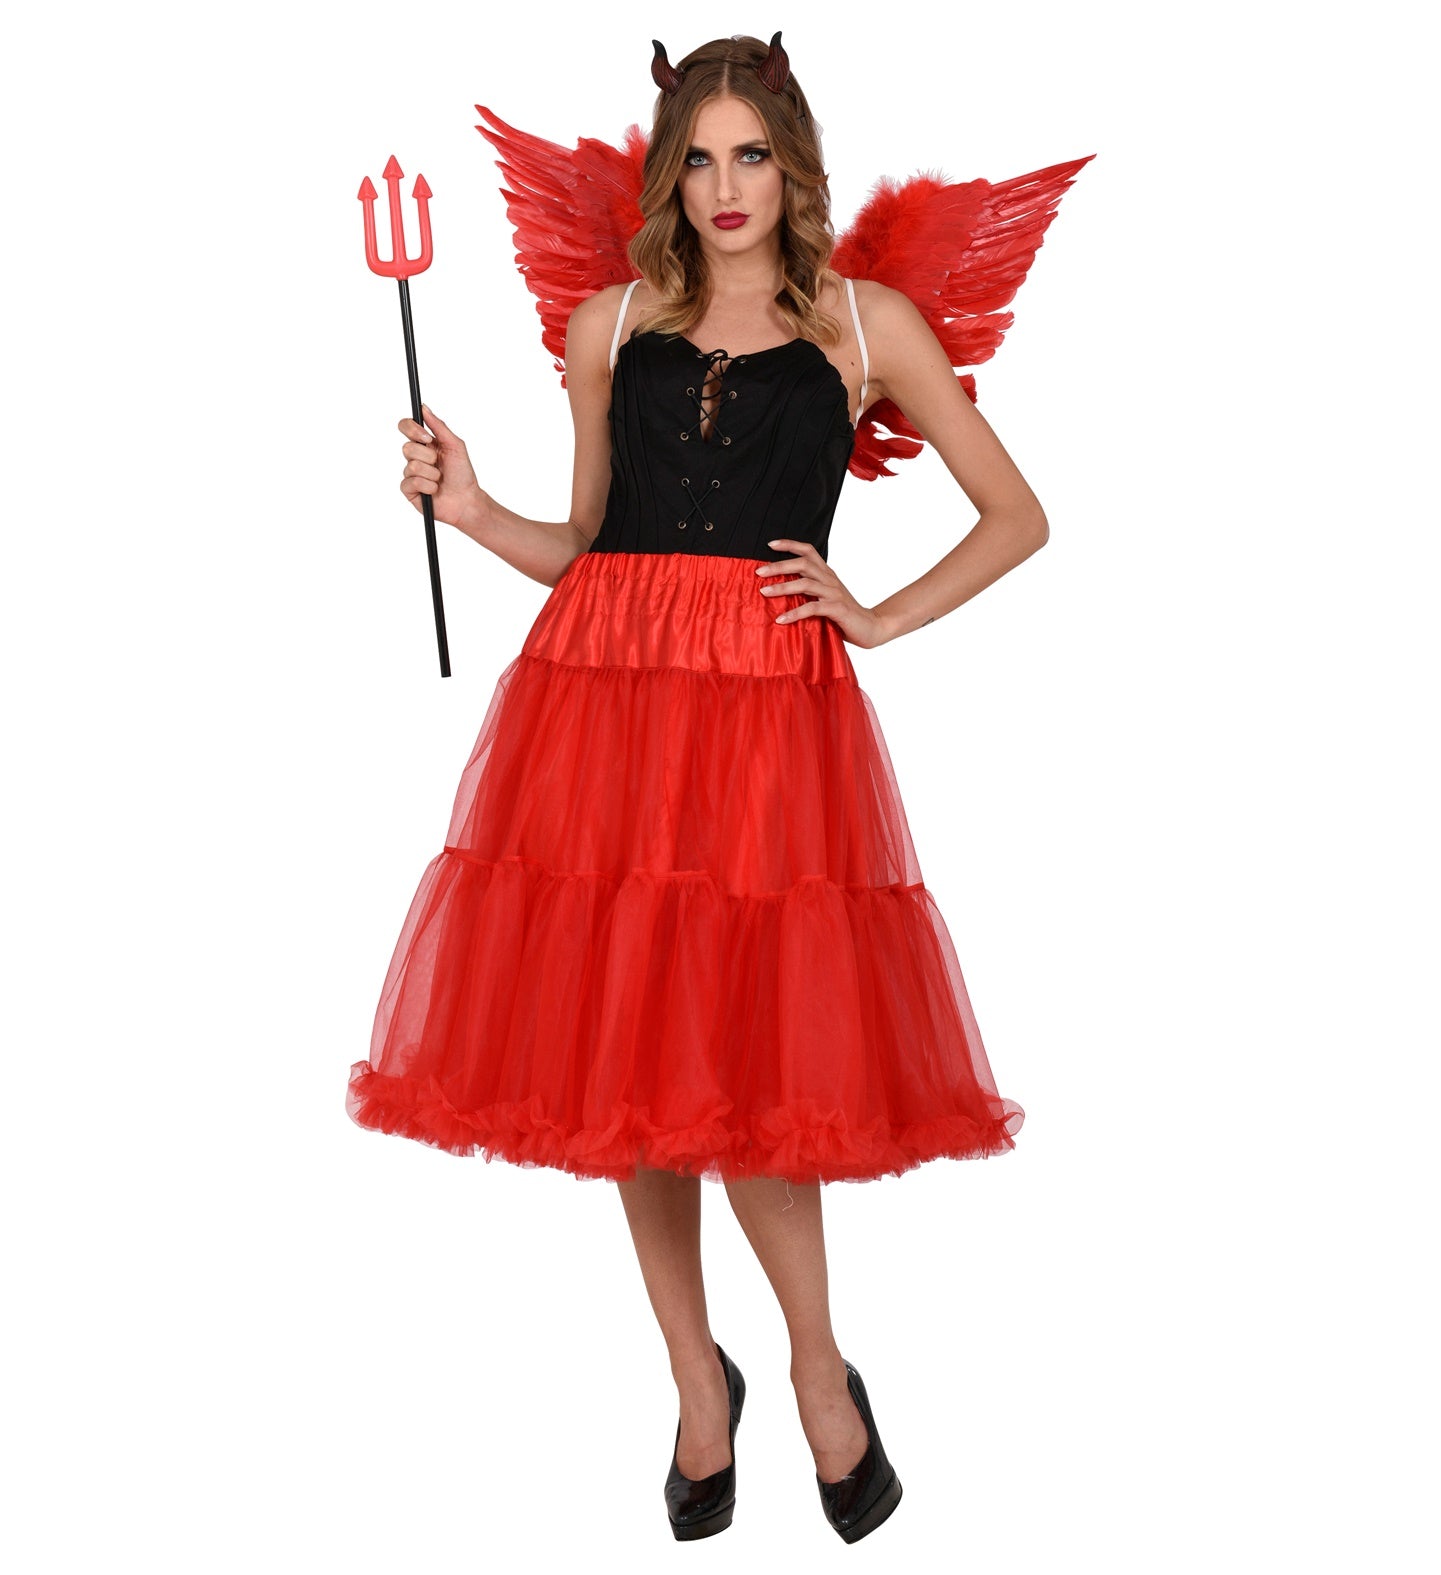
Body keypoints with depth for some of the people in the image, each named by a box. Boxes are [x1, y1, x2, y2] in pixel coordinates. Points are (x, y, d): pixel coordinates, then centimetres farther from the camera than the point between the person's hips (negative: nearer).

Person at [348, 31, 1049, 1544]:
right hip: (602, 688, 3)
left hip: (775, 710, -2)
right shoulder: (609, 325, 15)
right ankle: (699, 1379, 25)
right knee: (631, 1054, 5)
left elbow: (1018, 518, 13)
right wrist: (475, 513, 1)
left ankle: (820, 1368, 18)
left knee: (747, 1066, -9)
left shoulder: (867, 323, 9)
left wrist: (881, 616, 3)